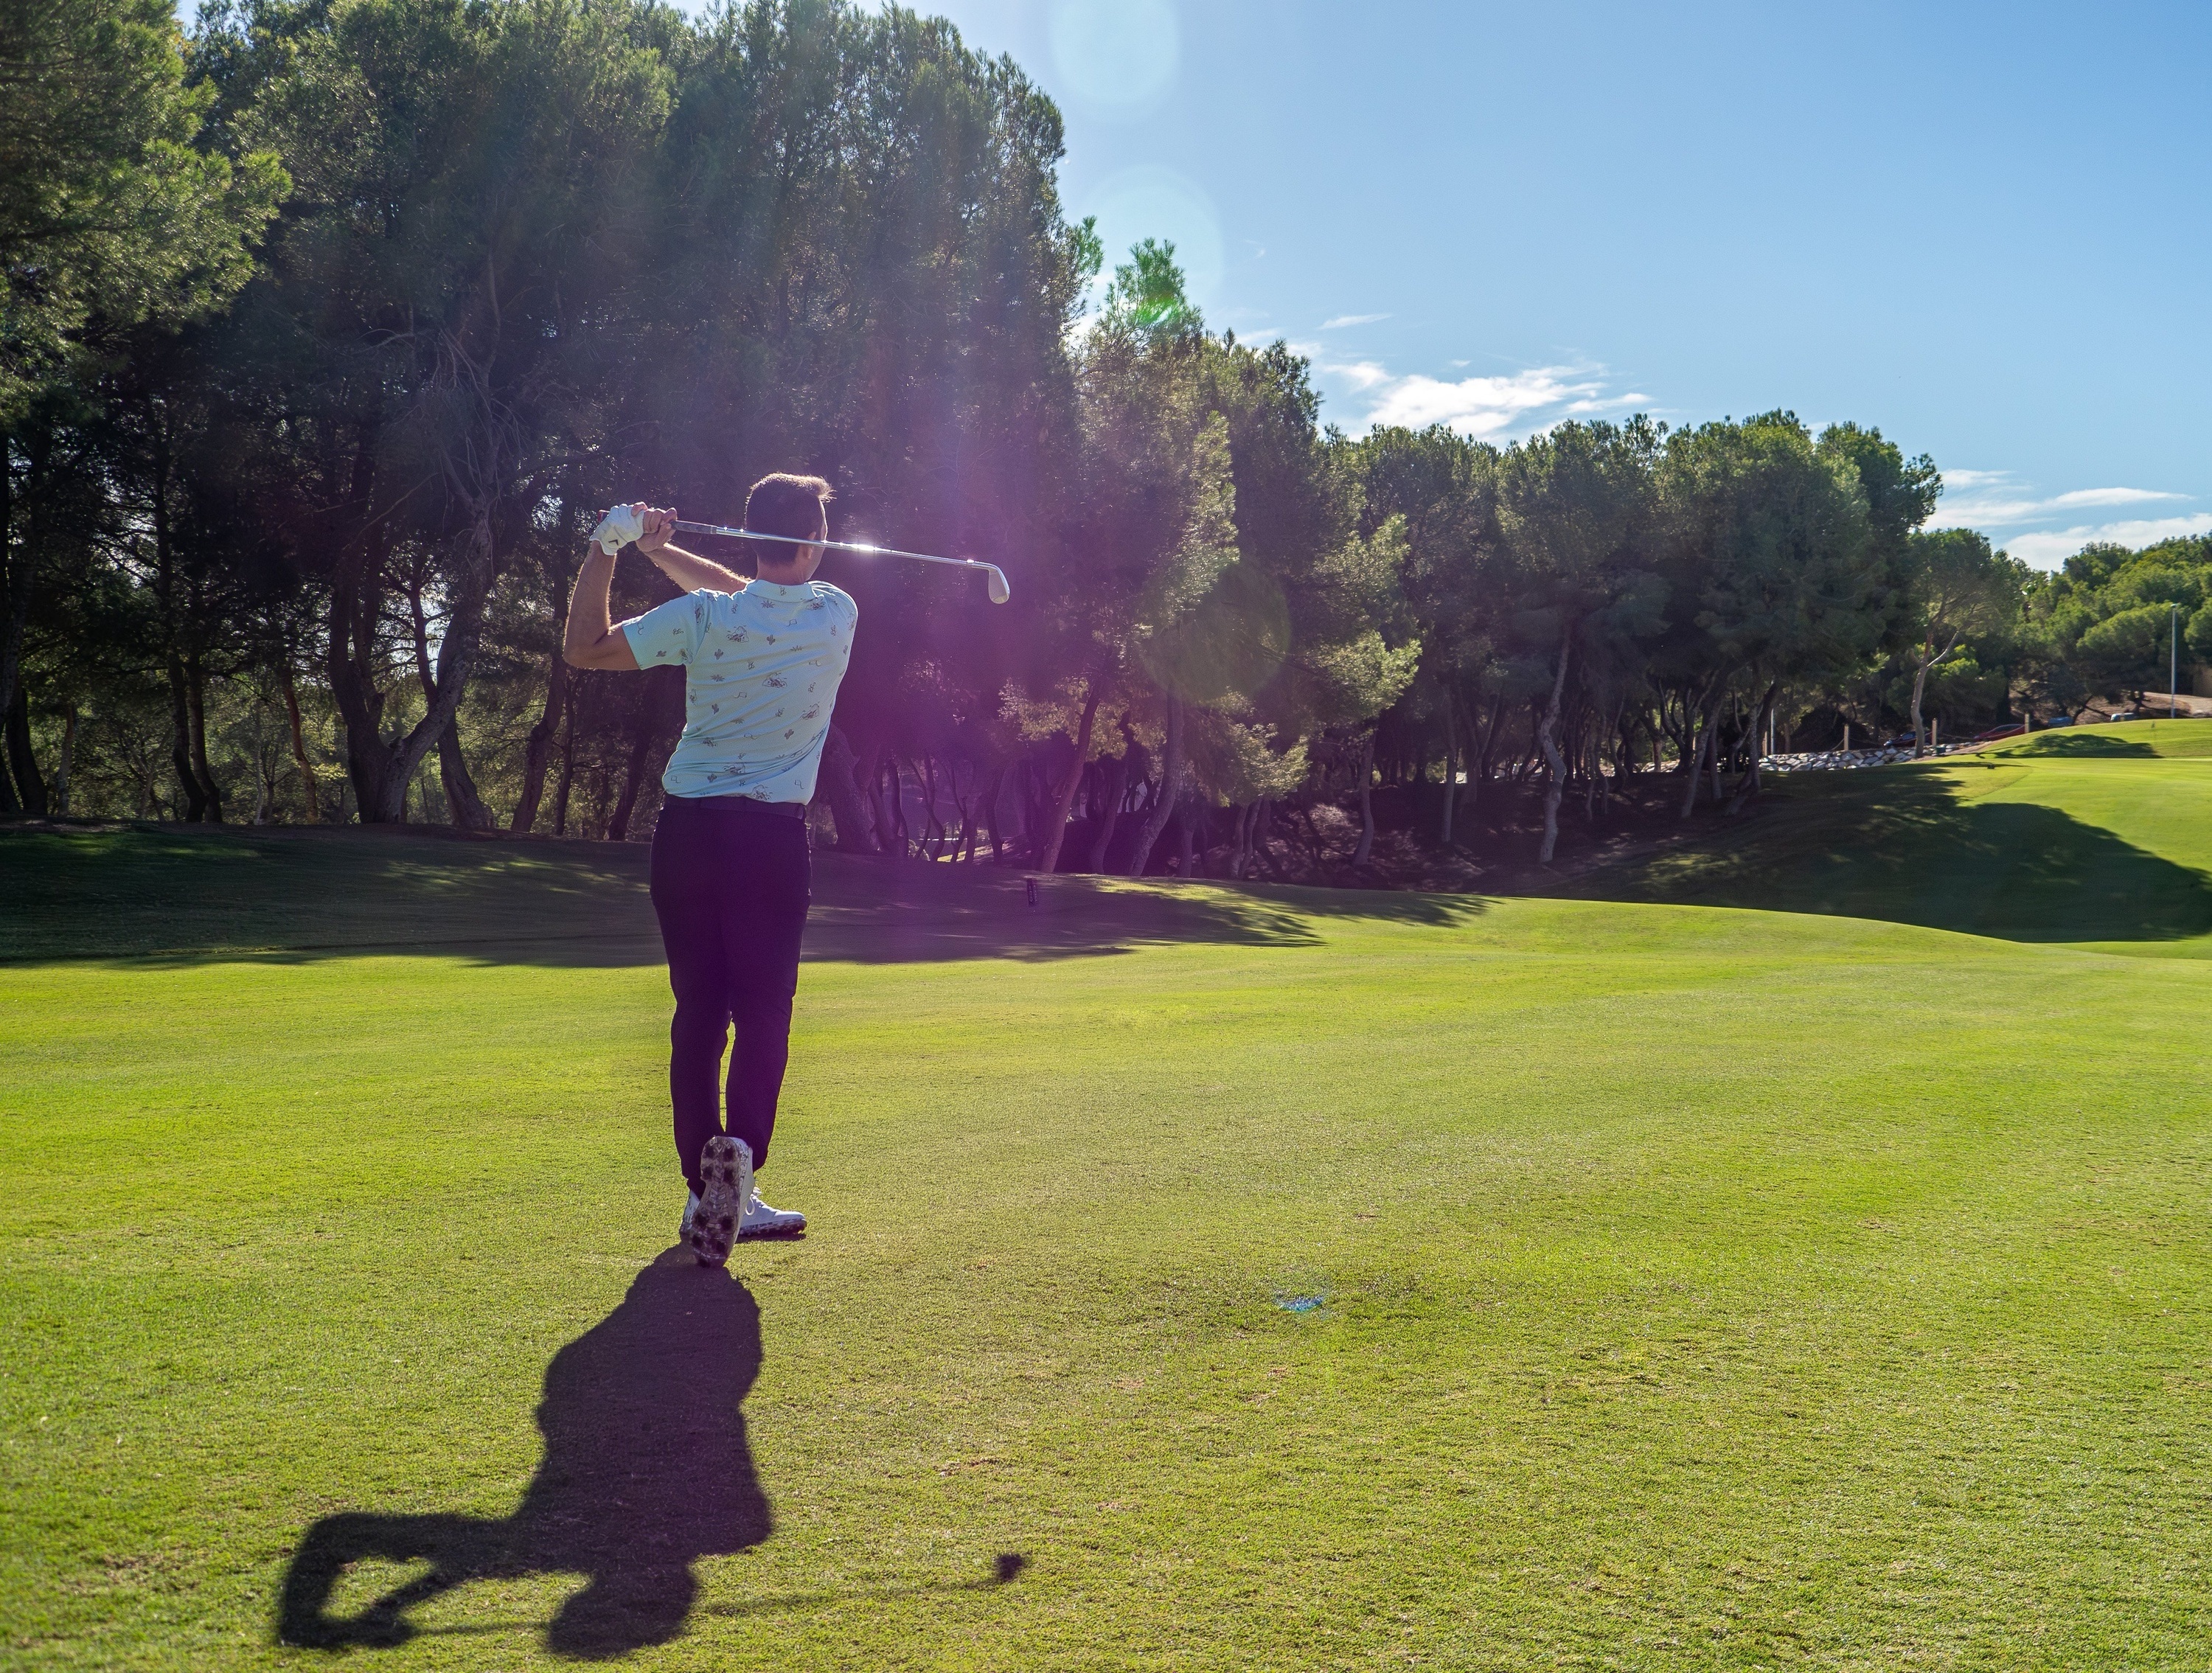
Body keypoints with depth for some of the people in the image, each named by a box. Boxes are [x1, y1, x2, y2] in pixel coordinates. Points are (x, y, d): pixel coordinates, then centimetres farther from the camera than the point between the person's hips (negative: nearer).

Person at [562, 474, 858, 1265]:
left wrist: (605, 549, 4)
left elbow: (584, 648, 1)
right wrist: (657, 548, 13)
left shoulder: (705, 617, -7)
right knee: (763, 1008, 3)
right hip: (773, 836, -1)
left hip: (687, 829, 1)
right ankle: (741, 1151, -22)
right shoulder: (837, 615, -1)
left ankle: (706, 1192, 11)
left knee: (698, 1012, 8)